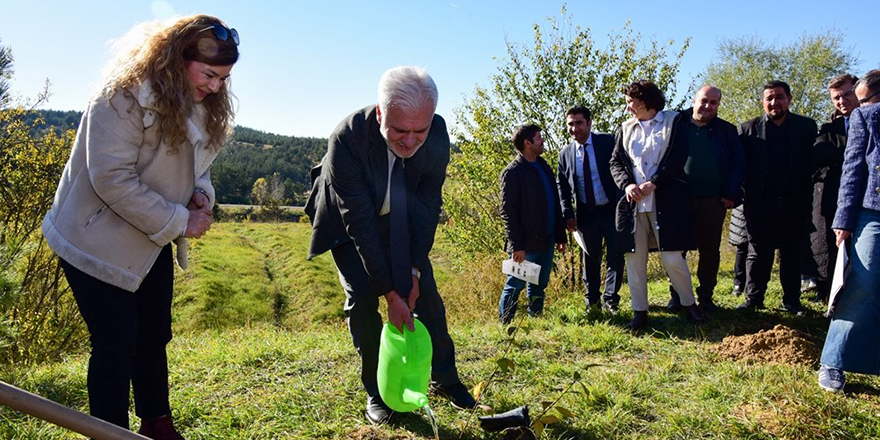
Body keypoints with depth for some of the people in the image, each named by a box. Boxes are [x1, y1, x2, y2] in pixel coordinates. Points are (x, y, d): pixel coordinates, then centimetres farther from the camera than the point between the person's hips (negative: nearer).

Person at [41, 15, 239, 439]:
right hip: (98, 241, -7)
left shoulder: (202, 105, 2)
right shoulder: (123, 96, -22)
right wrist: (180, 221, -24)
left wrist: (201, 193, -8)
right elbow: (112, 179, -27)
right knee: (116, 342, -3)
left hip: (153, 242, 8)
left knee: (154, 336, 15)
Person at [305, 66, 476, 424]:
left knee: (425, 292, 1)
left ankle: (445, 380, 19)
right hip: (348, 221, -3)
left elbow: (429, 204, -15)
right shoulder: (346, 139, -37)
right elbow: (358, 221, -33)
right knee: (361, 297, -13)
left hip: (399, 219, 3)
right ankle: (376, 392, 5)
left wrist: (414, 269, -17)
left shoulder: (437, 134, -27)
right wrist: (389, 291, -31)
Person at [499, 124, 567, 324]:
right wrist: (516, 246, -18)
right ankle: (504, 325, 12)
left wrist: (561, 236, 14)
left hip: (546, 241, 7)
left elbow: (555, 204, 17)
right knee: (515, 285, 1)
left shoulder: (544, 167, 14)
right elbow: (508, 211, -14)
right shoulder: (513, 172, -10)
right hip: (526, 244, -7)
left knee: (539, 286, 15)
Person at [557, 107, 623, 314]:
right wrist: (568, 214, -2)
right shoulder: (565, 153, 3)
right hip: (586, 215, 2)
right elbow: (561, 186, 8)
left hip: (612, 210, -2)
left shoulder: (608, 142, -5)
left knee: (615, 256, 4)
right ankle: (592, 301, 27)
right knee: (590, 259, 12)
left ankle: (611, 299, 19)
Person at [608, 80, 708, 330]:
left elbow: (679, 158, -6)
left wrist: (653, 183, -14)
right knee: (635, 259, 4)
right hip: (633, 202, 4)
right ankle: (640, 310, 15)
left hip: (666, 201, -4)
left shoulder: (673, 122, 4)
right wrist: (627, 185, -9)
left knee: (672, 258, -5)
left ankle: (689, 304, 16)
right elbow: (615, 161, 10)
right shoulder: (626, 129, 16)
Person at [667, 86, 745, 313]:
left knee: (710, 251, 7)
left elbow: (738, 163, 6)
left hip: (712, 201, 1)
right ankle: (677, 295, 16)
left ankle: (706, 296, 18)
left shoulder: (726, 130, 9)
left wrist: (730, 193, -4)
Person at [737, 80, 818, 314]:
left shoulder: (807, 126, 5)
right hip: (759, 204, -1)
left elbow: (813, 162, 1)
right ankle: (753, 299, 15)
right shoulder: (749, 128, 3)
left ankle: (791, 301, 18)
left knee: (791, 253, 9)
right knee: (758, 253, 7)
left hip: (794, 203, 1)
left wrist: (805, 195, -6)